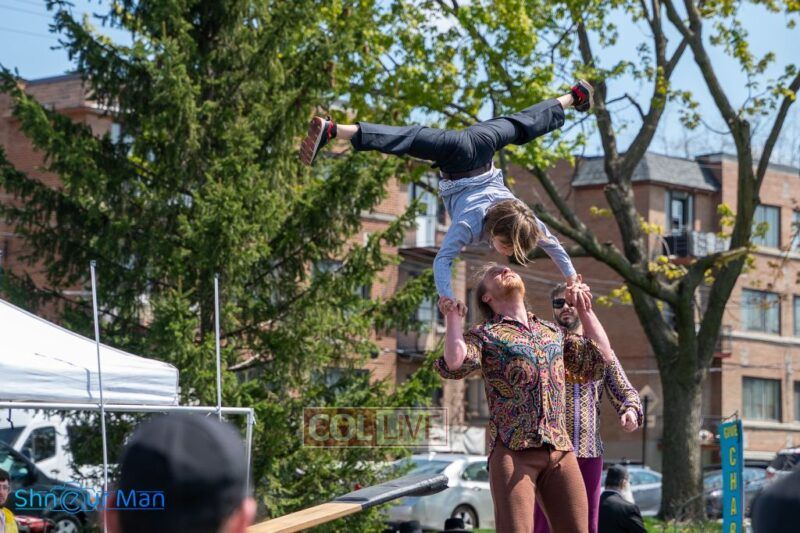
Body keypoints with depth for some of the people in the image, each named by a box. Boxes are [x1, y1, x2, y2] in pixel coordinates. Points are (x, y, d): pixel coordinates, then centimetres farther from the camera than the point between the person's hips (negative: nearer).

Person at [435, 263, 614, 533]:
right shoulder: (485, 335, 8)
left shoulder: (554, 332, 25)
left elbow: (601, 359, 28)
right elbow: (454, 364, -11)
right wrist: (452, 315, -2)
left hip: (560, 450, 5)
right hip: (513, 450, -5)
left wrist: (585, 309, 29)